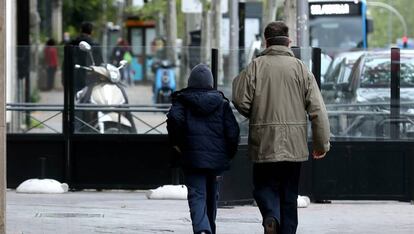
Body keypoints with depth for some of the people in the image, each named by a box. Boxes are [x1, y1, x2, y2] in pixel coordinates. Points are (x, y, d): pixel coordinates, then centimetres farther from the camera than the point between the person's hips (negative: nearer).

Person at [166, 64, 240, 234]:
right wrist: (229, 155, 11)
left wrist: (176, 142, -5)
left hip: (192, 157, -3)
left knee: (197, 196, -8)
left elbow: (174, 118, -18)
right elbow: (233, 131, 2)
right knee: (211, 196, 18)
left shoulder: (183, 101, 3)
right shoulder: (221, 102, 9)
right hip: (217, 157, 3)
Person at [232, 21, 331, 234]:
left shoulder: (255, 66, -3)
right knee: (289, 194, 12)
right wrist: (322, 143, 3)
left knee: (264, 186, 9)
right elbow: (317, 109, -3)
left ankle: (271, 216, -20)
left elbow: (241, 101, -8)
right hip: (294, 144, 1)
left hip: (263, 144, -1)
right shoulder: (300, 68, 0)